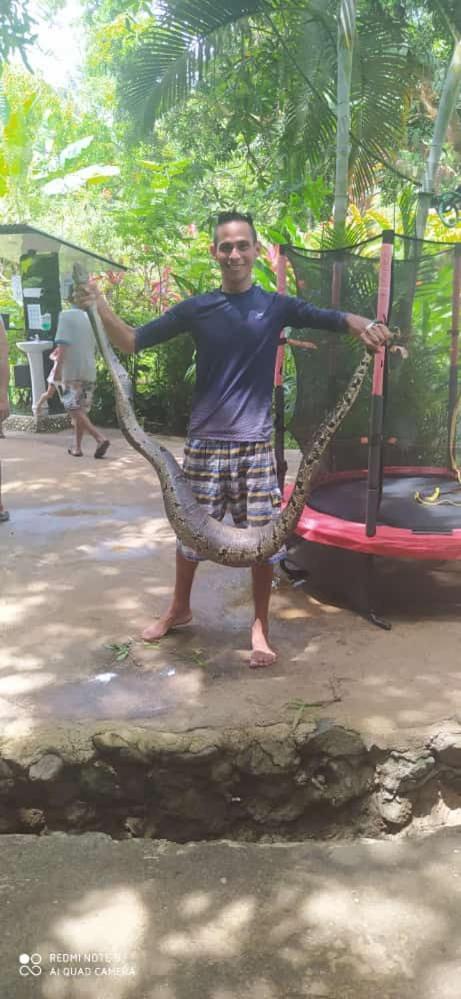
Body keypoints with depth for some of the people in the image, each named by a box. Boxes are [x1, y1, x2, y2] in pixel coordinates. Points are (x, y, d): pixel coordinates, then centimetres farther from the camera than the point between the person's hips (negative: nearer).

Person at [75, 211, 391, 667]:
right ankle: (179, 609, 37)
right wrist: (101, 308, -16)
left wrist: (361, 324, -21)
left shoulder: (276, 305, 1)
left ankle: (260, 625, 22)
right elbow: (133, 342, 1)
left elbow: (332, 318, 2)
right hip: (205, 442, 1)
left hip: (255, 444, 0)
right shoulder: (196, 308, 1)